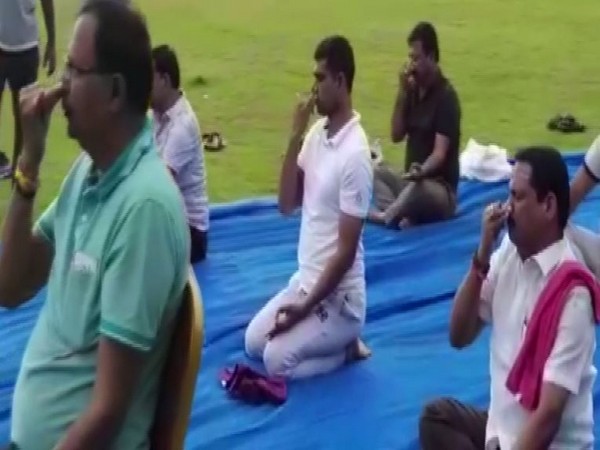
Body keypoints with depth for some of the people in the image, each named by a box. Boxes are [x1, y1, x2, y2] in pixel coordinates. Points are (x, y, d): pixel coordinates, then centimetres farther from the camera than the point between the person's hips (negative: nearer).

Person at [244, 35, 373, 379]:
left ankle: (347, 347, 4)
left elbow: (346, 251, -22)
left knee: (277, 359, -17)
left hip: (338, 296, -8)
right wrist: (295, 138, -9)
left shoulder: (355, 154, -23)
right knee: (253, 342, 10)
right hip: (304, 280, 8)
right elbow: (287, 204, 2)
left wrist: (306, 307, -19)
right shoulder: (317, 133, 3)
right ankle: (335, 339, 18)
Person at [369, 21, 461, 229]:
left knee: (418, 185, -39)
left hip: (441, 189, -9)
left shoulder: (446, 96, -13)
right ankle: (398, 216, -30)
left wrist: (421, 171, -41)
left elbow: (440, 153, -20)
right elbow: (396, 136, 6)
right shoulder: (414, 89, 9)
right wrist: (402, 92, -4)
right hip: (411, 180, 9)